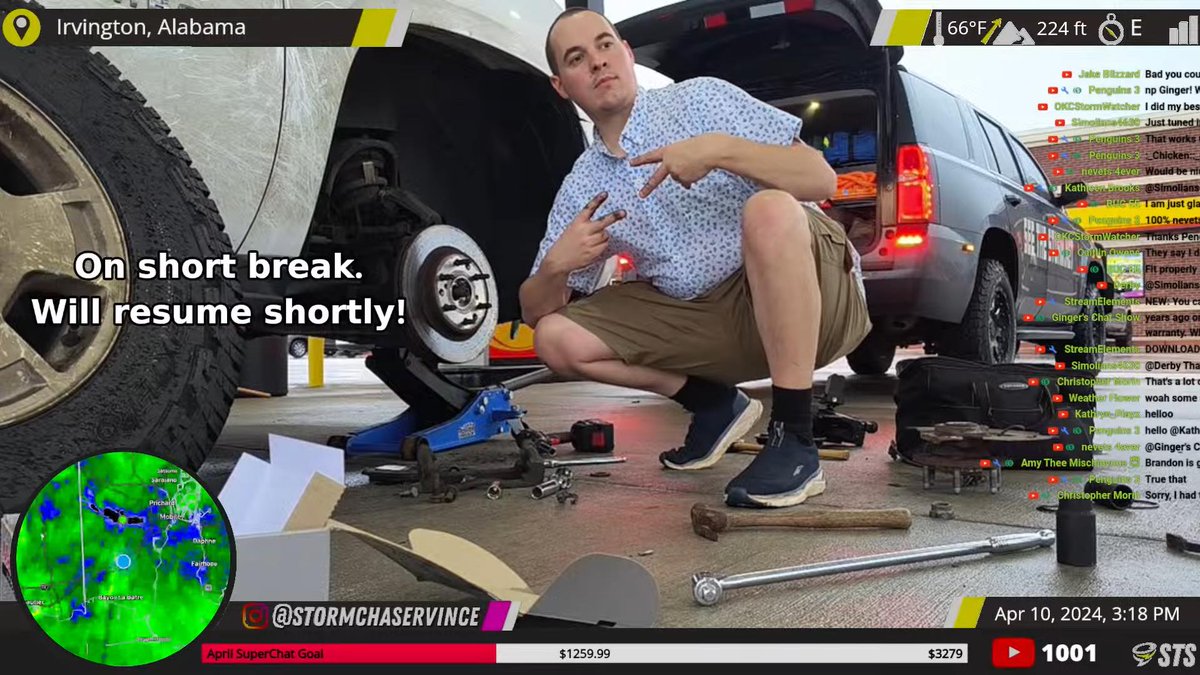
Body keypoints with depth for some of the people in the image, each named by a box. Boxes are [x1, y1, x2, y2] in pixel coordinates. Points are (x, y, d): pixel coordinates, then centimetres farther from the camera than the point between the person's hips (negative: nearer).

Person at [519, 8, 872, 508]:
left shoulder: (699, 99, -2)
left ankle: (793, 442, -29)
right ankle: (714, 403, 7)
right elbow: (535, 311, 9)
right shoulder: (579, 190, 9)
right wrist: (556, 265, -13)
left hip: (815, 297, -4)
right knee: (557, 339, -5)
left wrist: (721, 149, -26)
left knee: (770, 209, -36)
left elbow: (821, 179, -11)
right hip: (709, 322, 5)